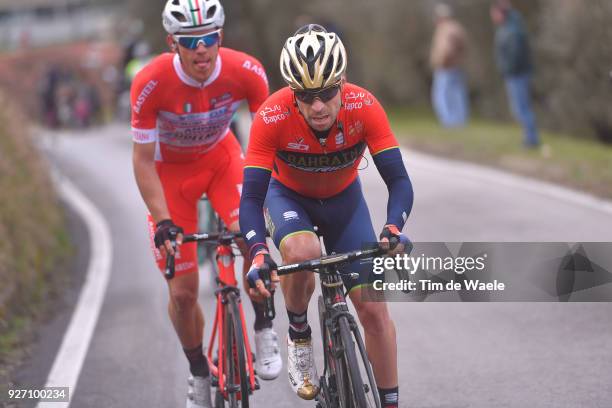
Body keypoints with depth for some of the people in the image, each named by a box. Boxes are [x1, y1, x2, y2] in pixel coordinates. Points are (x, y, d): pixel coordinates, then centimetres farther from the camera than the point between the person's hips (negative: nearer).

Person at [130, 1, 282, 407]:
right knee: (183, 291, -2)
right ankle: (199, 374, 24)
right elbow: (143, 160, -21)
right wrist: (163, 221, -28)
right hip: (170, 170, -1)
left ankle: (264, 329, -6)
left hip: (221, 156, 1)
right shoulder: (151, 83, -31)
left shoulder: (246, 71, -27)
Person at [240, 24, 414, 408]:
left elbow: (399, 181, -31)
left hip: (343, 199, 2)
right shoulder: (272, 117, -34)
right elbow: (251, 198, -33)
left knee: (373, 307, -5)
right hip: (289, 197, -1)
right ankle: (299, 334, -6)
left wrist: (394, 228, -50)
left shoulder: (364, 107, -31)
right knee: (302, 253, -35)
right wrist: (259, 253, -50)